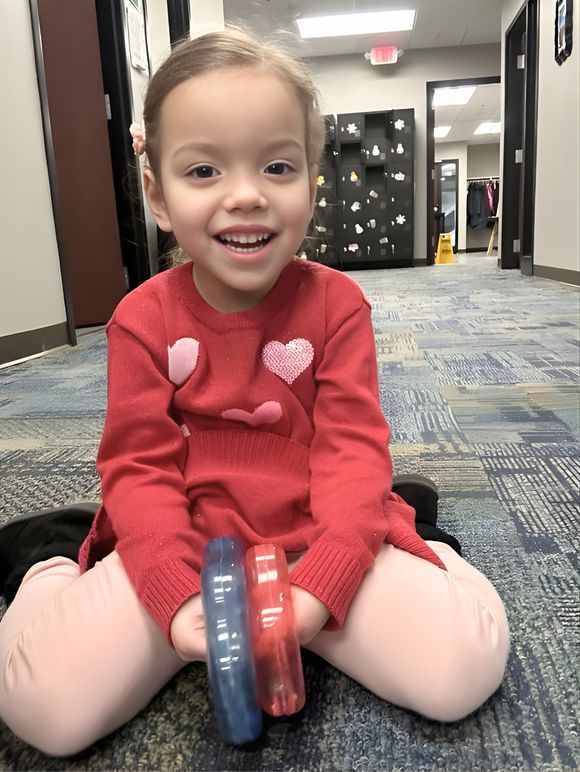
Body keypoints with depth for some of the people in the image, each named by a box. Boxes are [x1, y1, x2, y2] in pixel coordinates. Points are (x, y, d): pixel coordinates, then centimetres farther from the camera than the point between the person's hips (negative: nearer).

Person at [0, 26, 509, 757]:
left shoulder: (337, 303, -7)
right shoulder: (142, 318, -6)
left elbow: (352, 447, -10)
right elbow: (140, 465, -8)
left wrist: (322, 583, -24)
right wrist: (180, 594, -22)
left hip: (315, 542, 1)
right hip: (184, 550, 1)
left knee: (463, 670, -18)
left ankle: (409, 532, 13)